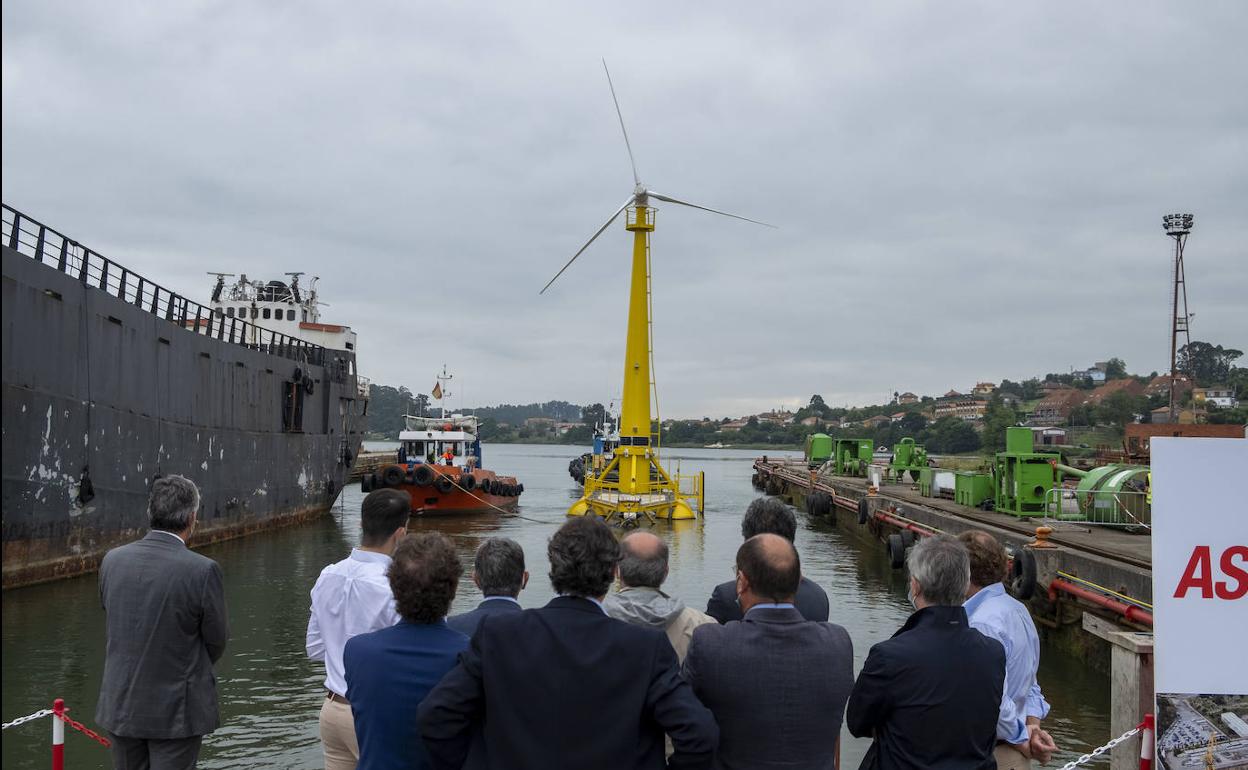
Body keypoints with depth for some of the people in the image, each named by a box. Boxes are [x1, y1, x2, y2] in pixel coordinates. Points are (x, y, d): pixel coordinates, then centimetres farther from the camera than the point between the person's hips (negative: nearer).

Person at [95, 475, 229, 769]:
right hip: (176, 709, -4)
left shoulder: (112, 560, -4)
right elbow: (217, 641, -6)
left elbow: (113, 628, 7)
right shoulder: (203, 571, -18)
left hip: (122, 707, 4)